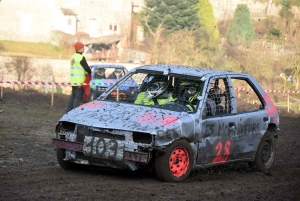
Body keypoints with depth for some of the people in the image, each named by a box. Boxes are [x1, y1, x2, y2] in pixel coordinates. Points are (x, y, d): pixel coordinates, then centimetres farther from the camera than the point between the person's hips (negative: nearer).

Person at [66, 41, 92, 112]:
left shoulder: (73, 57, 15)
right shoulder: (81, 57, -15)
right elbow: (86, 68, -14)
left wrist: (85, 73, 12)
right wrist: (90, 73, 5)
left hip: (73, 80, 9)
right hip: (80, 81, -9)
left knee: (73, 96, 16)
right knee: (78, 97, -7)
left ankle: (69, 111, 17)